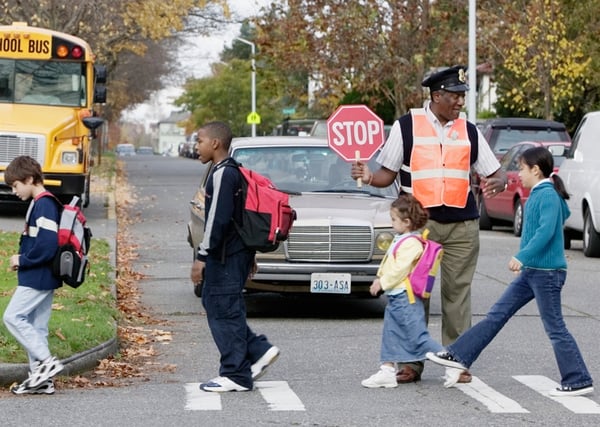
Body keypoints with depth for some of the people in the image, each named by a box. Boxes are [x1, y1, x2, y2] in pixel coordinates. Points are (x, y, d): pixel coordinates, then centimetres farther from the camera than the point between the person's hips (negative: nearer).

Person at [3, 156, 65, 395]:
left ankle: (45, 361, -10)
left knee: (13, 317, -8)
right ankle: (41, 379, 14)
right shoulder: (41, 204, 14)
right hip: (43, 278, 10)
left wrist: (22, 261, -13)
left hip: (37, 277, -10)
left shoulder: (44, 206, -17)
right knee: (35, 325, 11)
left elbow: (46, 247, -25)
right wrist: (22, 259, 8)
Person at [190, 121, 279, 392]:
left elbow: (218, 219, -22)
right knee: (215, 306, 16)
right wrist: (249, 254, 26)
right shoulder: (234, 172, 16)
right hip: (238, 253, 10)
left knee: (224, 311, -5)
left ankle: (236, 375, -1)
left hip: (225, 256, -10)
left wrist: (202, 256, -21)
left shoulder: (223, 174, -16)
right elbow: (243, 216, 21)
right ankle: (260, 350, 13)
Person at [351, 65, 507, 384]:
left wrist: (497, 183, -12)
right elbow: (388, 173, 5)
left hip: (462, 226, 2)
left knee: (457, 292, 3)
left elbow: (496, 173, 12)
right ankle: (412, 362, 6)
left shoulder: (469, 132, 10)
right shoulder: (406, 126, 2)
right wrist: (369, 178, -16)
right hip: (418, 223, -2)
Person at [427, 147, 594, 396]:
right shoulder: (536, 195, 13)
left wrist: (522, 256, -32)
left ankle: (579, 382, 2)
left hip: (547, 272, -10)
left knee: (555, 328, -5)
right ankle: (459, 356, 14)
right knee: (497, 315, 11)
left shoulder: (548, 196, -16)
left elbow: (546, 231, -28)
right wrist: (524, 262, 24)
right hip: (531, 272, 10)